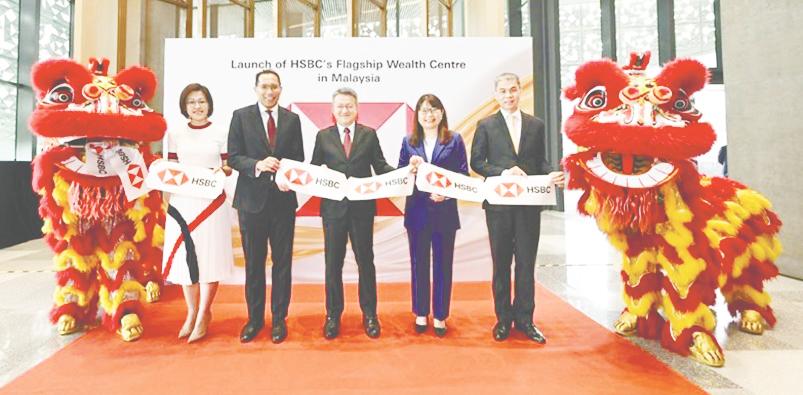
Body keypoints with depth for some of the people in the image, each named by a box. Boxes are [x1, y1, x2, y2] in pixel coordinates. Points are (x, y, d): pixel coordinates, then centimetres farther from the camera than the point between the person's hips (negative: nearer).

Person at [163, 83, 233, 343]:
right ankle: (192, 313, 21)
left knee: (208, 257, -1)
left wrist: (221, 170, -16)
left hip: (211, 202, -2)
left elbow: (229, 168, 6)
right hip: (182, 201, 2)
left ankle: (204, 315, 13)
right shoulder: (175, 134, 8)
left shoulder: (221, 133, 3)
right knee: (184, 257, 5)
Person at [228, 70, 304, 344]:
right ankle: (254, 318, 26)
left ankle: (279, 318, 22)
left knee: (282, 261, 7)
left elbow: (298, 159, 5)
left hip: (283, 199, 1)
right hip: (252, 198, -1)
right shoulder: (241, 116, 3)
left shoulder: (292, 119, 7)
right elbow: (233, 157, -3)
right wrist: (258, 165, -21)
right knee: (254, 262, 10)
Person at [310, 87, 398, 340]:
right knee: (333, 263, 9)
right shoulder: (323, 136, 6)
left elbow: (380, 166, 0)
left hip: (363, 207, 0)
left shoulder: (369, 134, 5)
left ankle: (369, 314, 25)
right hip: (334, 207, 1)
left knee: (365, 261, 10)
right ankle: (333, 315, 25)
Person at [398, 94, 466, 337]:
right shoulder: (408, 142, 8)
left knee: (443, 264, 7)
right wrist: (410, 166, -14)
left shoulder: (454, 141, 2)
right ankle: (421, 313, 26)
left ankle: (440, 315, 22)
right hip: (417, 212, 2)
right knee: (419, 264, 10)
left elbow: (463, 174, -2)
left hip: (445, 211, -1)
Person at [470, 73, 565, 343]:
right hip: (499, 203, -1)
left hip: (529, 203, 2)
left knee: (527, 263, 7)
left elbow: (540, 161, 10)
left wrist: (552, 174, -11)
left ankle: (524, 319, 21)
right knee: (501, 263, 8)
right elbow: (476, 161, -1)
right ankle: (503, 319, 21)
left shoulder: (536, 125, 10)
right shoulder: (486, 126, 3)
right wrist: (503, 172, -16)